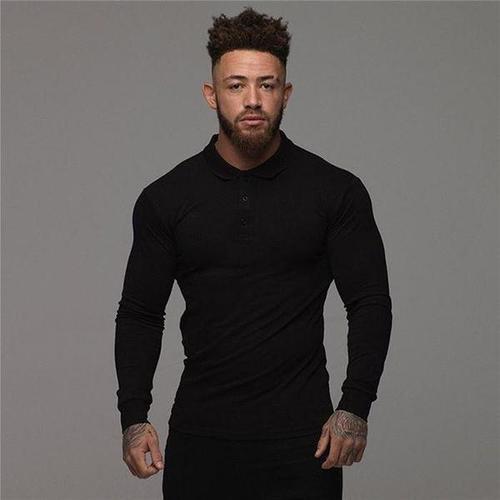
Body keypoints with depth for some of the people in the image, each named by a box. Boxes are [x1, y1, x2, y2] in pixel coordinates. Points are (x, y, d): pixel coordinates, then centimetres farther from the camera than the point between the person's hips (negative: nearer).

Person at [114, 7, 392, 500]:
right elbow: (140, 314, 7)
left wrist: (355, 407, -12)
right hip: (201, 438, 2)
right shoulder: (167, 199, 3)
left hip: (300, 437, -2)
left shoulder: (334, 191, -2)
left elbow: (370, 304, -1)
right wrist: (133, 416, -3)